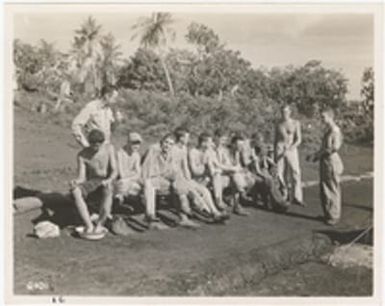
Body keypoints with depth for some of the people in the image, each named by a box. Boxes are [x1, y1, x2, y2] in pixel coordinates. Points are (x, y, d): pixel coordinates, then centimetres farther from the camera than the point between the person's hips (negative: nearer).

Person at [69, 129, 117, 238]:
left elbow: (114, 171, -7)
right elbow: (81, 177, -8)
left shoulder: (109, 148, -4)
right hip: (91, 184, 1)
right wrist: (75, 181, -32)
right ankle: (89, 226, -35)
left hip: (105, 183, -1)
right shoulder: (82, 155, -5)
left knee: (107, 190, -40)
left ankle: (100, 224, -25)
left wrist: (108, 180, -29)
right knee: (75, 190, -33)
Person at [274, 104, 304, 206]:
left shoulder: (296, 123, 0)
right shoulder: (278, 124, 8)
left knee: (295, 173, -8)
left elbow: (298, 140, -5)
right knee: (280, 173, -2)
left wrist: (291, 147, -20)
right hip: (280, 149, 2)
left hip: (292, 149, -2)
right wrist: (274, 154, 13)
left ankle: (297, 198, -3)